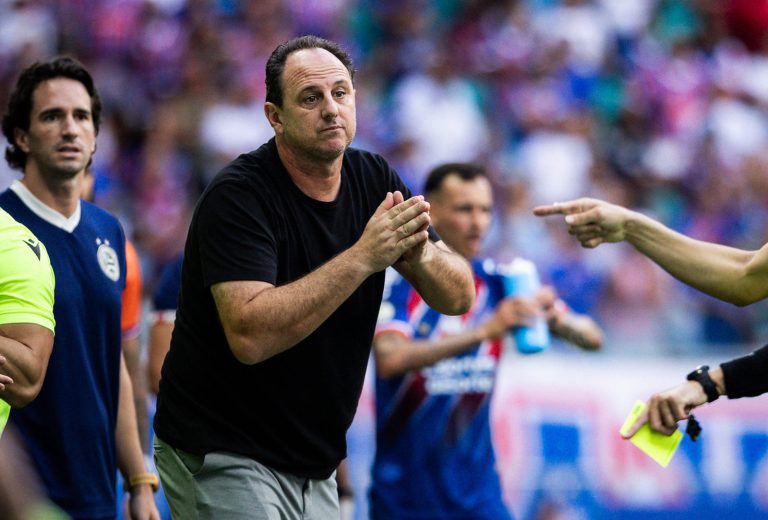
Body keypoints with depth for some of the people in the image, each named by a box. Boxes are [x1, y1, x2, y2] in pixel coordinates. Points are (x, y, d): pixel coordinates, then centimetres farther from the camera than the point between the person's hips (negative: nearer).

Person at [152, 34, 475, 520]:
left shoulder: (373, 179, 2)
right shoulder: (239, 196, -18)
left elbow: (459, 296, 0)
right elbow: (250, 335, -30)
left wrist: (420, 254, -23)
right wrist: (363, 258, -33)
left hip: (312, 463, 7)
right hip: (222, 456, -7)